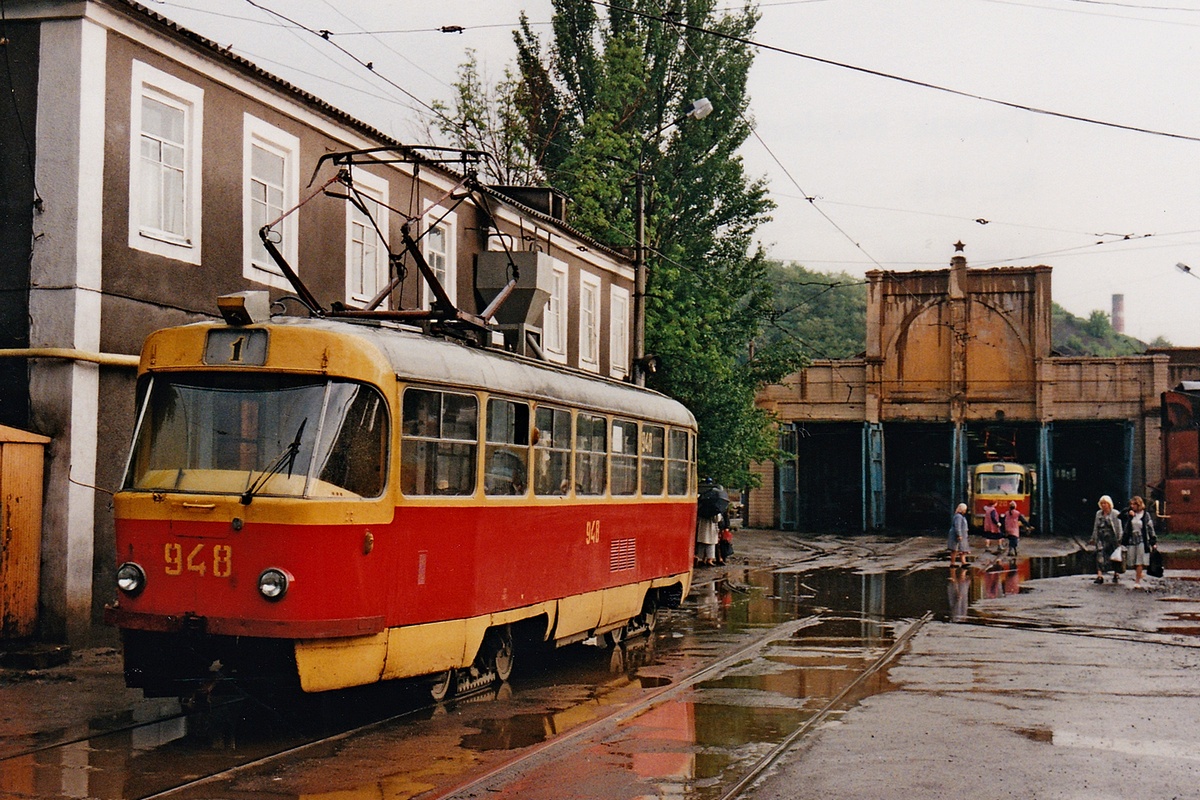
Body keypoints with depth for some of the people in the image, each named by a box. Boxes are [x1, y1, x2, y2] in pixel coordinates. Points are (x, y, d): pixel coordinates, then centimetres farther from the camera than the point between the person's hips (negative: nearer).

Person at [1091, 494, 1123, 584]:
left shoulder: (1115, 514, -3)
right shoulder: (1098, 514, 12)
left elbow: (1118, 528, -3)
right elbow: (1095, 527, 18)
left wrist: (1119, 539, -7)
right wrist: (1093, 539, 17)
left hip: (1112, 538, -3)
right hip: (1101, 538, 3)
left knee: (1114, 557, 8)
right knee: (1100, 555, -12)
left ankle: (1116, 575, 23)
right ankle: (1099, 575, -18)